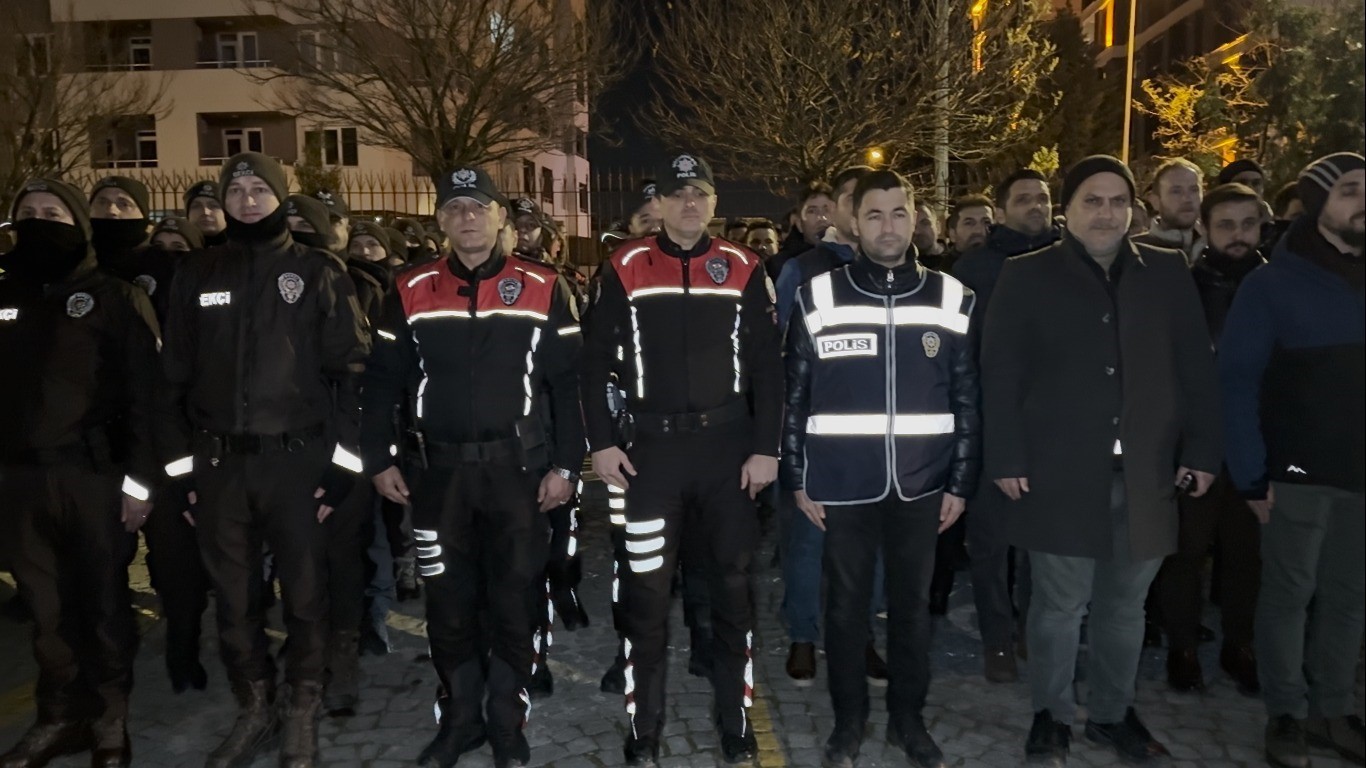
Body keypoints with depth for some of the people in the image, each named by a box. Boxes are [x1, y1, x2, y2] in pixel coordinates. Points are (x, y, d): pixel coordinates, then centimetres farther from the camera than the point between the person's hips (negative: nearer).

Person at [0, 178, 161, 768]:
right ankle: (59, 715, 26)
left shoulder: (114, 298, -1)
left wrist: (139, 477, -13)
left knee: (103, 603, 5)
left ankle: (110, 719, 18)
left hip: (93, 474, -4)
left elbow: (142, 391, -6)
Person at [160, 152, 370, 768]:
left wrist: (341, 461, -9)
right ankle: (254, 709, 30)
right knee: (233, 599, 11)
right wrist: (180, 466, 6)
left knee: (304, 594, 7)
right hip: (218, 464, 3)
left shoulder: (318, 273, 1)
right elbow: (175, 377, 11)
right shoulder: (196, 277, 10)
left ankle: (302, 715, 25)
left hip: (297, 460, -3)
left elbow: (351, 370, -3)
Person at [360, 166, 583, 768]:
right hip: (440, 469, 2)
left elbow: (568, 382, 0)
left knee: (512, 600, 7)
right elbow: (383, 380, 8)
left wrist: (566, 464, -5)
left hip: (518, 467, -1)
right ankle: (460, 719, 29)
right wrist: (378, 460, 4)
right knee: (447, 600, 10)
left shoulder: (542, 289, 0)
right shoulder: (412, 292, 5)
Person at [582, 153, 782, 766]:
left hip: (729, 446, 1)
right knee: (646, 588, 4)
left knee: (732, 582, 9)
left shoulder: (743, 269, 4)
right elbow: (595, 361, 2)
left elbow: (766, 365, 3)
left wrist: (766, 448, -3)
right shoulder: (624, 270, 2)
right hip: (652, 447, -1)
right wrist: (601, 443, -4)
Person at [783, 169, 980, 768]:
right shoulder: (818, 297, -2)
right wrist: (799, 480, -1)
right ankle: (848, 717, 30)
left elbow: (967, 400, 6)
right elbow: (795, 398, 0)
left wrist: (960, 482, 4)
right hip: (844, 486, -1)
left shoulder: (952, 299, 2)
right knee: (847, 604, 11)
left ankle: (908, 717, 32)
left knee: (912, 604, 14)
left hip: (922, 486, 1)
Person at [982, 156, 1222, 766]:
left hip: (1146, 475, 3)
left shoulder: (1167, 273, 9)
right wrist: (1007, 460, -9)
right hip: (1059, 473, -3)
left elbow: (1196, 368, 9)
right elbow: (999, 376, -3)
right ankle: (1051, 715, 23)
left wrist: (1202, 451, 3)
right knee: (1058, 605, 6)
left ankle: (1112, 713, 32)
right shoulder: (1027, 276, 0)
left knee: (1125, 605, 15)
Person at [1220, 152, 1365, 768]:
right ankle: (1287, 714, 18)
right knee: (1289, 594, 5)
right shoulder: (1273, 284, -6)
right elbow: (1236, 381, -9)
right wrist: (1252, 473, -14)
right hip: (1300, 471, -4)